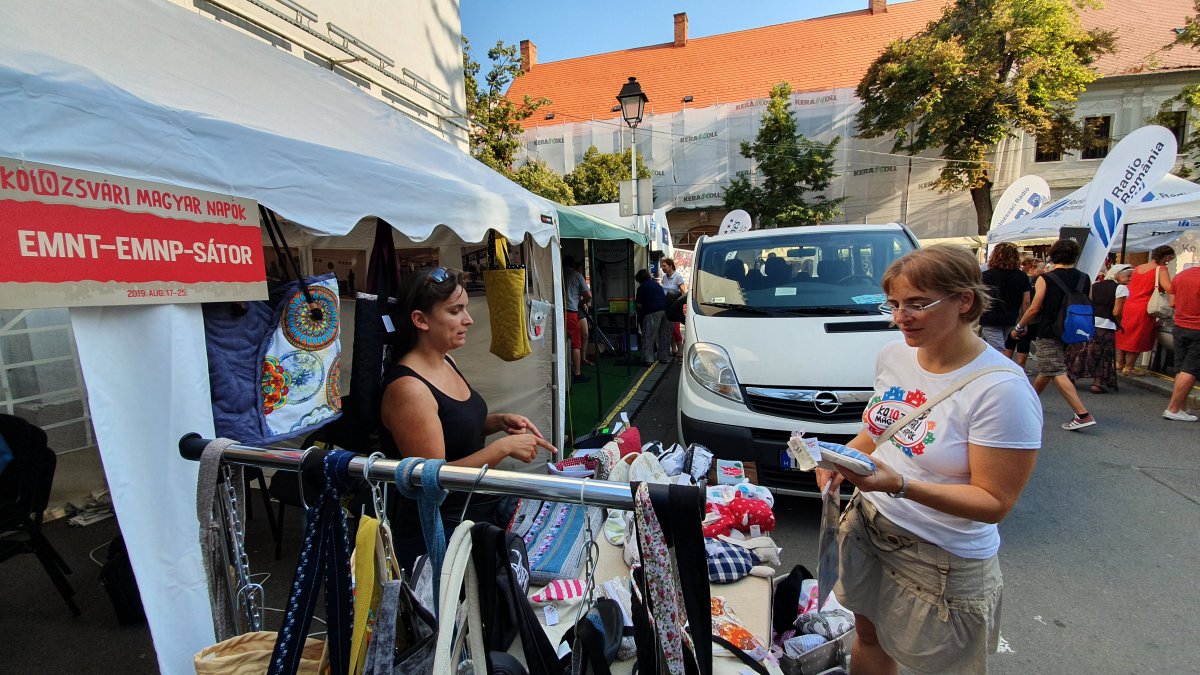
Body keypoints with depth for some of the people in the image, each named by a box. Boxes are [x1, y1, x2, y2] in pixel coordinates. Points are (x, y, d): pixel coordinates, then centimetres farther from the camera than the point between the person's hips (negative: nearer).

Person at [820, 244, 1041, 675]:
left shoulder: (1002, 390, -23)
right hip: (869, 526, 6)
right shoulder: (893, 354, -3)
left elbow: (995, 503, -20)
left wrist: (900, 485, -33)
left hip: (943, 560, -5)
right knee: (868, 638, 23)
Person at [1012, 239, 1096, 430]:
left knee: (1057, 374, -8)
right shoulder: (1084, 279, 5)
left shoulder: (1045, 279, -10)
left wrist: (1019, 327, 0)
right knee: (1046, 369, 20)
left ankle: (1083, 415, -15)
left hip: (1049, 333, -7)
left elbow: (1034, 308, -12)